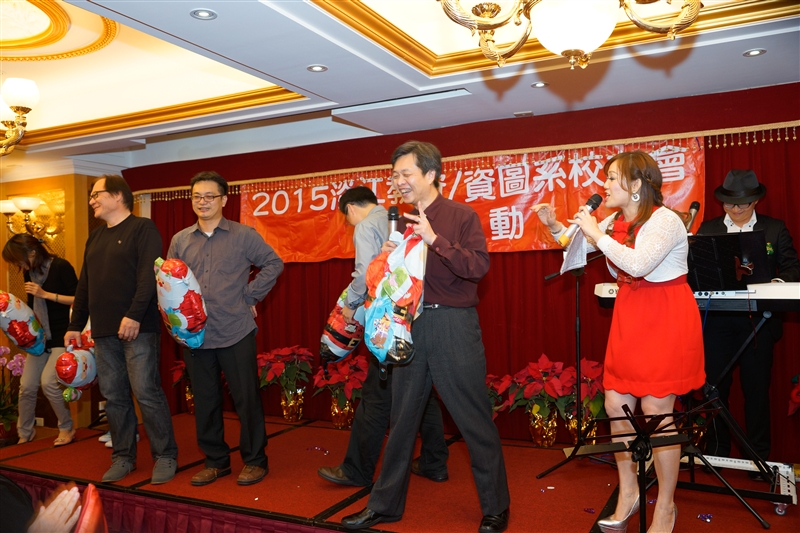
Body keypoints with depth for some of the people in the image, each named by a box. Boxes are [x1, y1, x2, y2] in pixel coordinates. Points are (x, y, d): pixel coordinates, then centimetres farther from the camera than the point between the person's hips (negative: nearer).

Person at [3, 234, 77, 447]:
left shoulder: (61, 267, -13)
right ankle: (24, 433, 22)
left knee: (48, 382, -17)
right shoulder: (29, 273, 7)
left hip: (62, 336, -7)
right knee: (26, 386, 3)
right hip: (40, 336, 7)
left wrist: (45, 294, -20)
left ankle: (67, 428, 4)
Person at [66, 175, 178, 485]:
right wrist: (76, 325, 18)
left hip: (137, 329, -7)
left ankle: (166, 456, 5)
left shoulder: (143, 228, -3)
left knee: (146, 393, -7)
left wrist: (134, 315, -23)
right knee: (113, 396, 9)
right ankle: (123, 457, 20)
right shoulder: (95, 238, 21)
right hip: (103, 331, 7)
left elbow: (148, 276, -15)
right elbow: (84, 285, 23)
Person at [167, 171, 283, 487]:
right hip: (195, 335, 4)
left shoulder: (243, 235, 1)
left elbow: (273, 264, 4)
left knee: (247, 398, 2)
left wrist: (251, 296, -2)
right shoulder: (180, 241, 10)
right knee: (205, 401, 11)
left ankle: (254, 461, 17)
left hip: (236, 333, -3)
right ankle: (215, 461, 26)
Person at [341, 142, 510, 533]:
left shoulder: (462, 216, -4)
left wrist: (435, 240, -24)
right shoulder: (403, 222, 12)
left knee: (474, 420, 3)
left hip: (454, 325, -5)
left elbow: (479, 266, -17)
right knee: (402, 417, 13)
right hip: (410, 325, 5)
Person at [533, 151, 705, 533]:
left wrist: (597, 234, -21)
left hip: (666, 319, -7)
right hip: (630, 316, 8)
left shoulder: (665, 220, -15)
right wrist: (553, 225, 4)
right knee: (615, 404, 7)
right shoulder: (615, 221, 8)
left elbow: (638, 264, -29)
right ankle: (628, 492, 24)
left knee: (655, 409, -4)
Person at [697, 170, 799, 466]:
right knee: (715, 386, 6)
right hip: (717, 319, 1)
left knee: (756, 388, 5)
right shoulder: (708, 229, 8)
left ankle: (758, 456, 17)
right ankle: (716, 451, 20)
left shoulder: (775, 229, 7)